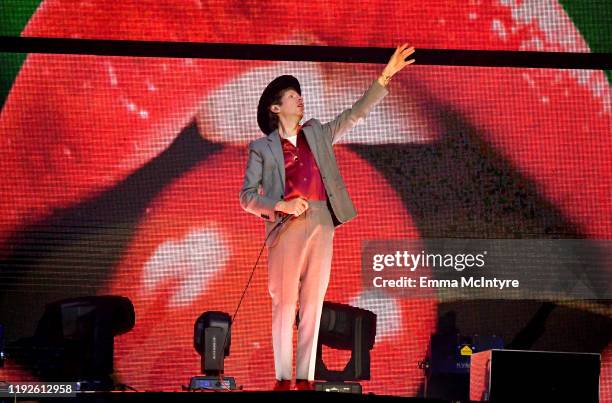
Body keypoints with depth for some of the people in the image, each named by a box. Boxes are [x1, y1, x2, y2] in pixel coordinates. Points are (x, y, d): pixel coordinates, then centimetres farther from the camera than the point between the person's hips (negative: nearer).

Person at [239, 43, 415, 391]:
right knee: (285, 303, -6)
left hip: (321, 225, 4)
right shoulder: (262, 149, 8)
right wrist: (281, 206, -15)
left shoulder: (317, 134, 19)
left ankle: (305, 378, 1)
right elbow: (247, 196, 2)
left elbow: (355, 114, 14)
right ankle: (283, 379, -6)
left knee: (313, 303, 1)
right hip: (287, 227, -4)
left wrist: (385, 77, 5)